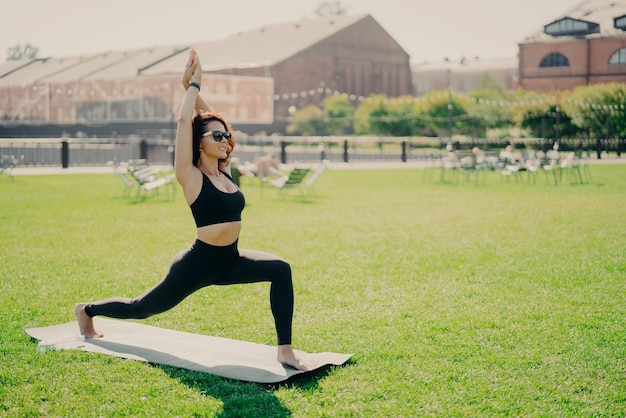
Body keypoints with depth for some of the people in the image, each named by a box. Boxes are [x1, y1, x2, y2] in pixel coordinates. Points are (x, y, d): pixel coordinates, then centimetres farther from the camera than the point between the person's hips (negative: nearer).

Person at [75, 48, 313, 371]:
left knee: (281, 270, -17)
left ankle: (286, 351, -15)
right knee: (142, 308, 13)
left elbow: (209, 118, 12)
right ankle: (87, 310, 43)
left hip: (229, 261, 6)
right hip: (198, 263, -6)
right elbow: (185, 121, -21)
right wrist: (193, 84, -9)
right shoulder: (191, 177, -12)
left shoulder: (224, 172, 5)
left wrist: (193, 87, 7)